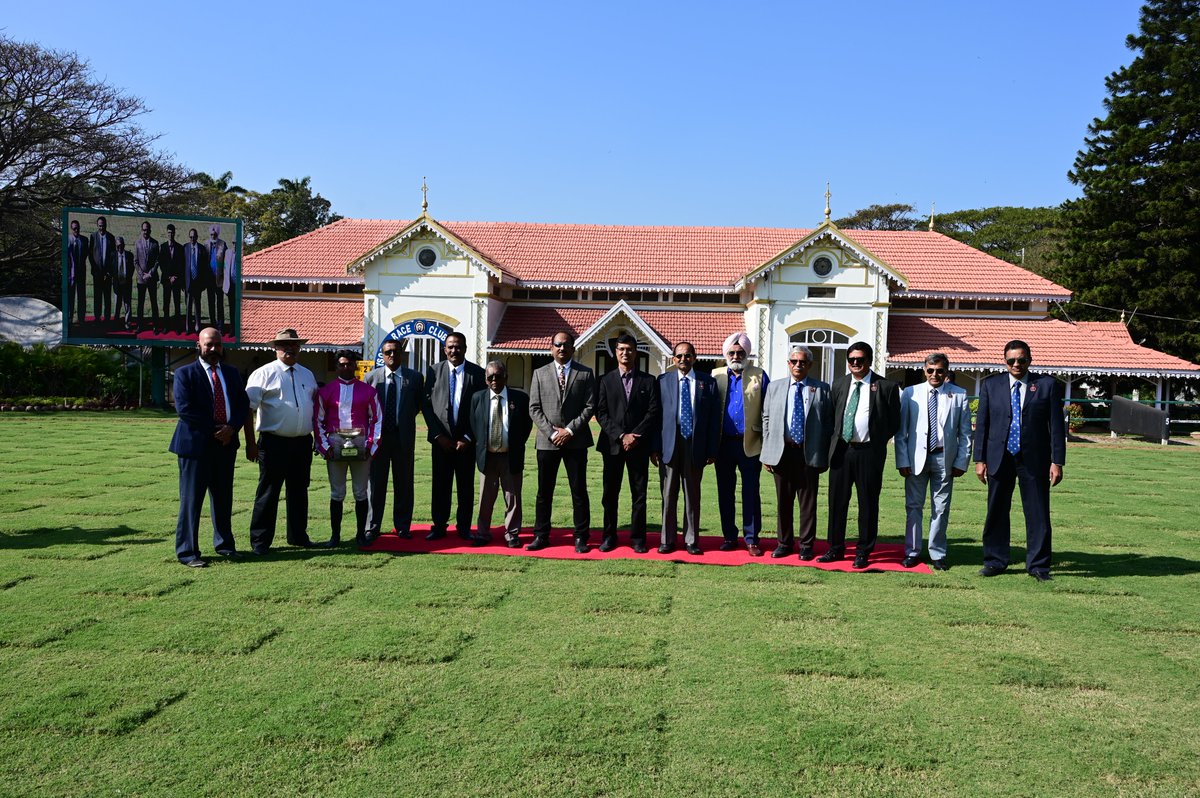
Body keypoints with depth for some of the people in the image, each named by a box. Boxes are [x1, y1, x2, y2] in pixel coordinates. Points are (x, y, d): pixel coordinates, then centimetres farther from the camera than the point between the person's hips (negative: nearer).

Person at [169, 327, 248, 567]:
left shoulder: (232, 373, 13)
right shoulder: (185, 373, -3)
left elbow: (243, 404, 8)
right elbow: (184, 408, -13)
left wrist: (231, 428, -10)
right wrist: (215, 430, -13)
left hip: (226, 443, 5)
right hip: (196, 444, -5)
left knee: (223, 497, 13)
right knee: (191, 499, -1)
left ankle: (224, 544, 25)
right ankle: (187, 552, 5)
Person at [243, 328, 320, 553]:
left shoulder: (308, 375, 14)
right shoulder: (264, 374, -3)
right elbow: (248, 408, -7)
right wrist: (251, 443, -12)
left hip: (303, 443, 5)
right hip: (274, 443, -5)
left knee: (299, 491, 14)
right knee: (268, 492, -1)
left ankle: (298, 536, 25)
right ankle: (260, 541, 8)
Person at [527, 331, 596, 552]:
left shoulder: (586, 374, 5)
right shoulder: (540, 374, 9)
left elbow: (590, 407, -1)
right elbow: (534, 408, 4)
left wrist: (570, 430, -10)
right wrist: (551, 433, -7)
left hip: (576, 440, -1)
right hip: (547, 441, 1)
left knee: (579, 491, 2)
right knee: (544, 491, 6)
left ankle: (581, 537, 10)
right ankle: (541, 536, 14)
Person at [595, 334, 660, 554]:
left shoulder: (648, 381, 8)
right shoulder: (606, 380, 8)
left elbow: (653, 412, 0)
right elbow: (601, 413, 0)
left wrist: (635, 436, -11)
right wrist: (620, 436, -10)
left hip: (639, 445, 0)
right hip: (612, 444, 0)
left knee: (639, 494, 2)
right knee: (610, 493, 4)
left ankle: (638, 538, 9)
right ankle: (609, 536, 13)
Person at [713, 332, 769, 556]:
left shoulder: (759, 376, 4)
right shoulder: (716, 376, 9)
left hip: (750, 443, -2)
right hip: (724, 443, 2)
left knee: (751, 493, 1)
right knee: (725, 492, 9)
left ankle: (751, 539, 10)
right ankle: (729, 537, 20)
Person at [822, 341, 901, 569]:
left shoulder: (886, 387, -2)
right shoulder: (839, 384, 10)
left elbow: (894, 422, 2)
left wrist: (877, 443, -1)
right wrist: (834, 442, 7)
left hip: (869, 453, -3)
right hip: (841, 450, 3)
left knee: (868, 504, 4)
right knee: (837, 501, 8)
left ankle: (863, 552, 15)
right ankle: (836, 548, 20)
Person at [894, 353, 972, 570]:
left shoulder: (959, 395, 2)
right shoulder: (910, 393, 2)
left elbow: (965, 433, 4)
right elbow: (901, 430, 2)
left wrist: (961, 462, -2)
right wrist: (902, 460, -4)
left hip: (944, 458, 0)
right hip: (917, 457, 0)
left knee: (941, 508, 7)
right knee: (913, 507, 5)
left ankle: (937, 554, 18)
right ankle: (912, 552, 16)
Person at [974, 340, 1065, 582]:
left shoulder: (1048, 385, 2)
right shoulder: (991, 385, 5)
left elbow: (1057, 425, 1)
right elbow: (981, 424, 5)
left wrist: (1057, 461, -5)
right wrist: (980, 459, 0)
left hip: (1034, 460, -1)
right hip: (999, 459, 1)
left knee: (1038, 515, 3)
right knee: (996, 512, 8)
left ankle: (1038, 565, 15)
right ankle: (995, 562, 20)